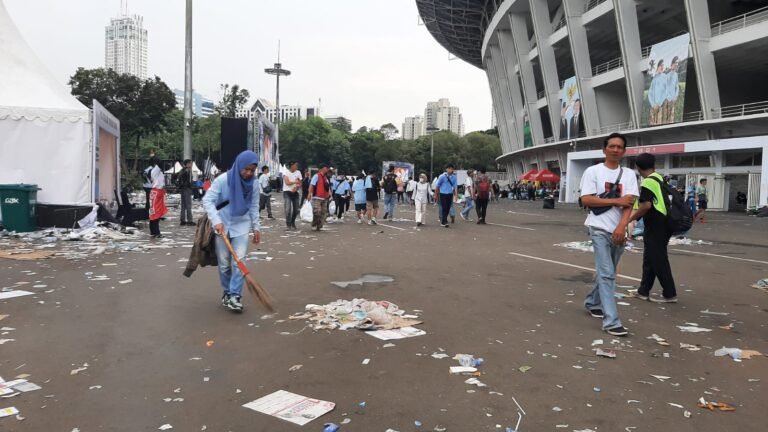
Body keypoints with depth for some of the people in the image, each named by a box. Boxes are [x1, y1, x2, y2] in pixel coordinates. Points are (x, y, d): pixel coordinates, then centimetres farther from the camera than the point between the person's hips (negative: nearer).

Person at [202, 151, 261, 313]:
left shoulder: (254, 184, -6)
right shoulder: (223, 180, -18)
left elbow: (254, 207, 4)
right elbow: (207, 200, -18)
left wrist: (256, 227, 5)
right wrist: (216, 221, -28)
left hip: (241, 225, 2)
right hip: (222, 225, -1)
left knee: (239, 261, -8)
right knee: (224, 263, 8)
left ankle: (235, 296, -3)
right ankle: (227, 292, 26)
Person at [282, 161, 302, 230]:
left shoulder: (298, 172, 8)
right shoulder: (286, 173, -5)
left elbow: (300, 184, 7)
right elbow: (287, 182, -16)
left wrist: (297, 187, -13)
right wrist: (295, 182, -5)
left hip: (295, 193, 4)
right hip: (287, 192, -4)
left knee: (296, 210, 5)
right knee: (288, 209, -14)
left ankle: (293, 223, 25)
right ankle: (288, 224, -5)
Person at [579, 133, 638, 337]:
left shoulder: (629, 174, 8)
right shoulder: (593, 171, -2)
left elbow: (629, 203, -2)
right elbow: (586, 199, -11)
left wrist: (621, 227, -17)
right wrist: (616, 201, -13)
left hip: (619, 231, 5)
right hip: (600, 229, -5)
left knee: (607, 272, 17)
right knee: (607, 274, -10)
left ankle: (592, 303, 39)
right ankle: (611, 321, -10)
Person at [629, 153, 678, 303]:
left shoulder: (648, 182, -15)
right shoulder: (658, 178, 14)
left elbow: (646, 206, -23)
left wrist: (630, 219, -12)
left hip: (656, 225, -10)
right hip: (662, 223, 10)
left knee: (658, 259, -2)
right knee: (650, 258, 14)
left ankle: (670, 294, 4)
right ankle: (643, 291, 20)